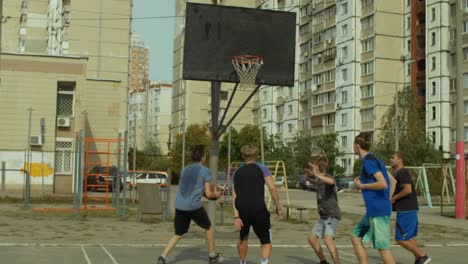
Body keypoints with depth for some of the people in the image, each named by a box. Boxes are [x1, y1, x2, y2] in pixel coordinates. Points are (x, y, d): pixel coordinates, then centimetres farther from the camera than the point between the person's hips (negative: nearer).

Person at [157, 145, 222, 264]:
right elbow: (208, 194, -3)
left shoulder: (185, 169, 16)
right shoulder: (205, 171, -2)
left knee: (178, 234, 13)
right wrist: (216, 194, 18)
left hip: (179, 206, 5)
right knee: (208, 227, 19)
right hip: (194, 206, -5)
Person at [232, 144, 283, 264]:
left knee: (243, 238, 28)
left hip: (242, 209, 3)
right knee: (266, 241, 7)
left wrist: (236, 216, 4)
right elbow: (272, 188, -4)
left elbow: (234, 196, 9)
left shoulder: (237, 173, 18)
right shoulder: (261, 168, 8)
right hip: (259, 209, -3)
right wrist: (278, 207, 4)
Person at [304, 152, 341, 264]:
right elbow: (310, 179, 32)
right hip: (323, 217, 10)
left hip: (332, 216, -10)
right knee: (311, 238, 18)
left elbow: (332, 182, -43)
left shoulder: (328, 177, -16)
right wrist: (308, 174, 11)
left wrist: (317, 175, -54)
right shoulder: (318, 180, 9)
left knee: (327, 239, -29)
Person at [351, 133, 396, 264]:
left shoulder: (368, 161, -14)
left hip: (378, 210, -10)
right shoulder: (374, 159, 15)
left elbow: (383, 184, -24)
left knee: (382, 246, -6)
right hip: (373, 209, 10)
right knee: (356, 238, 14)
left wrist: (361, 185, -13)